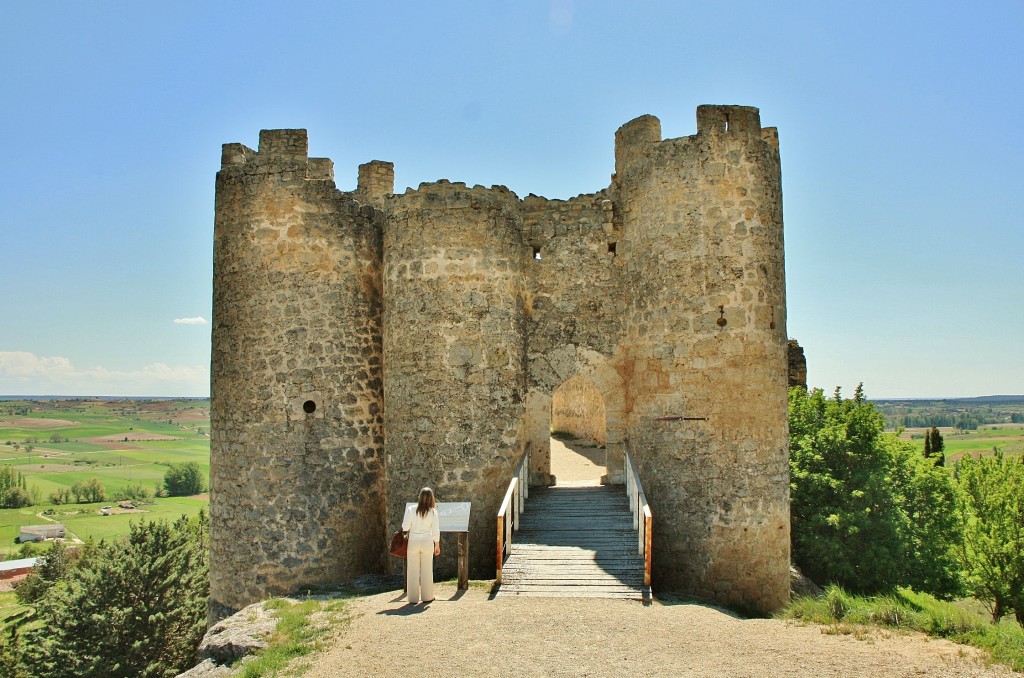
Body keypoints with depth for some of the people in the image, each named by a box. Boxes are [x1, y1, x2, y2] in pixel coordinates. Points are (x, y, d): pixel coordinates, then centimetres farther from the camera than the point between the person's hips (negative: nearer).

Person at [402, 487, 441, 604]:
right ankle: (427, 597, 16)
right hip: (427, 542, 0)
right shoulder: (433, 512, -5)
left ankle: (413, 598, 10)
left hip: (413, 541, 0)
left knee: (412, 570, 8)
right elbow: (436, 531, -2)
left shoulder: (411, 510, -7)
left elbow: (405, 527, -7)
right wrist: (437, 545, 8)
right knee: (427, 570, 11)